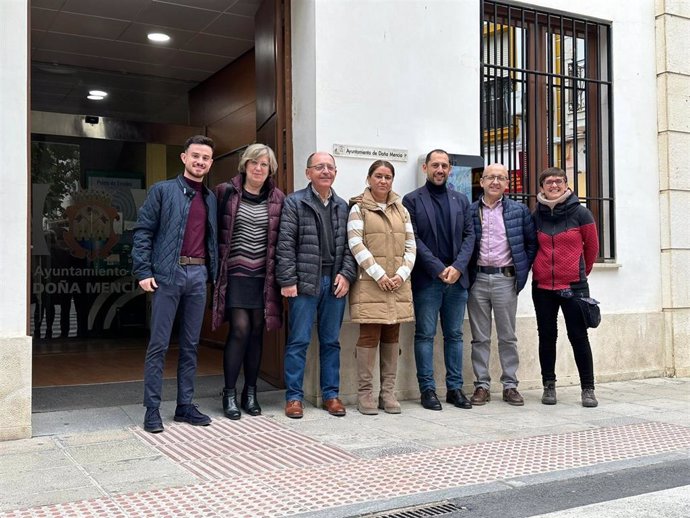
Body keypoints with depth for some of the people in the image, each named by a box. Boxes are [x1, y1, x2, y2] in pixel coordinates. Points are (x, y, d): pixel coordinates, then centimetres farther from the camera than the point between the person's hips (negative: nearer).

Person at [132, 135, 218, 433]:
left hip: (198, 275, 5)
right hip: (168, 274, -5)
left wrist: (214, 273, 6)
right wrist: (143, 272, -10)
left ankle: (185, 405, 17)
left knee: (190, 344, 9)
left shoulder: (211, 199, 16)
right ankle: (152, 409, 5)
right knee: (159, 344, -1)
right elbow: (142, 231, -2)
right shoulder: (163, 190, 2)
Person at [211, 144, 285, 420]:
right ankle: (229, 393, 4)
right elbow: (215, 230, 4)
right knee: (240, 329, -10)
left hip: (263, 275, 3)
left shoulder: (277, 199, 7)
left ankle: (250, 392, 19)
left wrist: (279, 273, 5)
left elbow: (281, 239, 10)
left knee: (257, 332, 7)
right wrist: (216, 266, 0)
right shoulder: (226, 192, 1)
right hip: (235, 273, -3)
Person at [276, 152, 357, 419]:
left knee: (331, 341, 10)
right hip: (304, 283, -4)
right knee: (298, 341, 0)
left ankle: (330, 394, 19)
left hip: (335, 282, 4)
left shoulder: (342, 206, 14)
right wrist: (287, 281, -10)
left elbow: (349, 244, 11)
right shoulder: (294, 202, 0)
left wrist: (346, 274, -2)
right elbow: (285, 245, -5)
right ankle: (294, 396, 10)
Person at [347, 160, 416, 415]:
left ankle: (388, 392, 12)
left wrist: (402, 274, -3)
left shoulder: (401, 210, 16)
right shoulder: (359, 208, 2)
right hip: (369, 283, -4)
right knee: (369, 336, -6)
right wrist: (379, 274, -13)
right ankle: (365, 393, 3)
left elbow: (411, 246, 12)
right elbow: (356, 245, -8)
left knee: (392, 337, 6)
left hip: (398, 283, 5)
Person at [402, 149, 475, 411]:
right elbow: (413, 239, -6)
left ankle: (455, 387, 15)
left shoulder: (461, 200, 14)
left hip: (457, 278, 4)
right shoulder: (412, 200, 1)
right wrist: (439, 269, -12)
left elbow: (469, 235, 8)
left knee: (454, 335, 8)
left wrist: (458, 266, -7)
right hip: (427, 279, -4)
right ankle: (427, 389, 7)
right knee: (425, 335, 1)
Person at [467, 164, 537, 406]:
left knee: (508, 337, 6)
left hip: (505, 279, 0)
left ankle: (510, 386, 14)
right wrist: (466, 273, 0)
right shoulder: (469, 211, 5)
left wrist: (523, 270, 3)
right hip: (477, 279, 1)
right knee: (480, 338, 5)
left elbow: (532, 242, 10)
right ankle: (482, 385, 12)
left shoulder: (519, 210, 6)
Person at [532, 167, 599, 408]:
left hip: (573, 286, -2)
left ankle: (588, 388, 10)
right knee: (547, 336, 8)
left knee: (578, 336, 1)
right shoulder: (536, 215, 3)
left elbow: (592, 247, 6)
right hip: (542, 287, 3)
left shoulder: (580, 213, -3)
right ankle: (549, 385, 19)